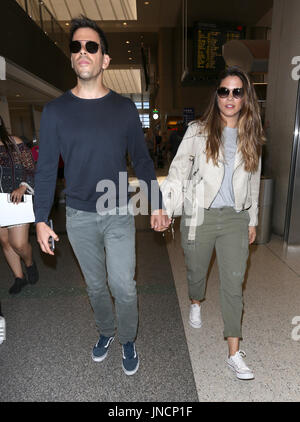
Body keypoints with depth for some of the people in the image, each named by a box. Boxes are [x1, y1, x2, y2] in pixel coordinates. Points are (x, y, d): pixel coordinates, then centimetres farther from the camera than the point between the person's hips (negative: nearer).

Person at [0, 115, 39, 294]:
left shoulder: (15, 143, -2)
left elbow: (30, 169, -3)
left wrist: (22, 188, -18)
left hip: (18, 199, -4)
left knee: (19, 243, -8)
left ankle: (30, 263, 27)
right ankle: (19, 277, 28)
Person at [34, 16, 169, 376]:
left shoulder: (124, 108, -1)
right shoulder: (55, 111, -2)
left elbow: (142, 161, 3)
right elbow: (46, 169, 0)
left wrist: (157, 206, 1)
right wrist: (41, 219, -3)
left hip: (119, 214, -1)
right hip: (78, 217, 1)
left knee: (123, 286, 3)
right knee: (95, 285, 17)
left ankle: (128, 340, 32)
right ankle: (106, 332, 44)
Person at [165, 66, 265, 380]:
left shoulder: (251, 137, 9)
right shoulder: (198, 131, -1)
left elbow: (253, 181, 14)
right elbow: (178, 169, -2)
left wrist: (252, 219, 13)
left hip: (235, 218, 2)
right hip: (200, 216, -1)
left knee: (233, 283, 2)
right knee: (196, 270, 16)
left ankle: (234, 354, 16)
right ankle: (196, 303, 52)